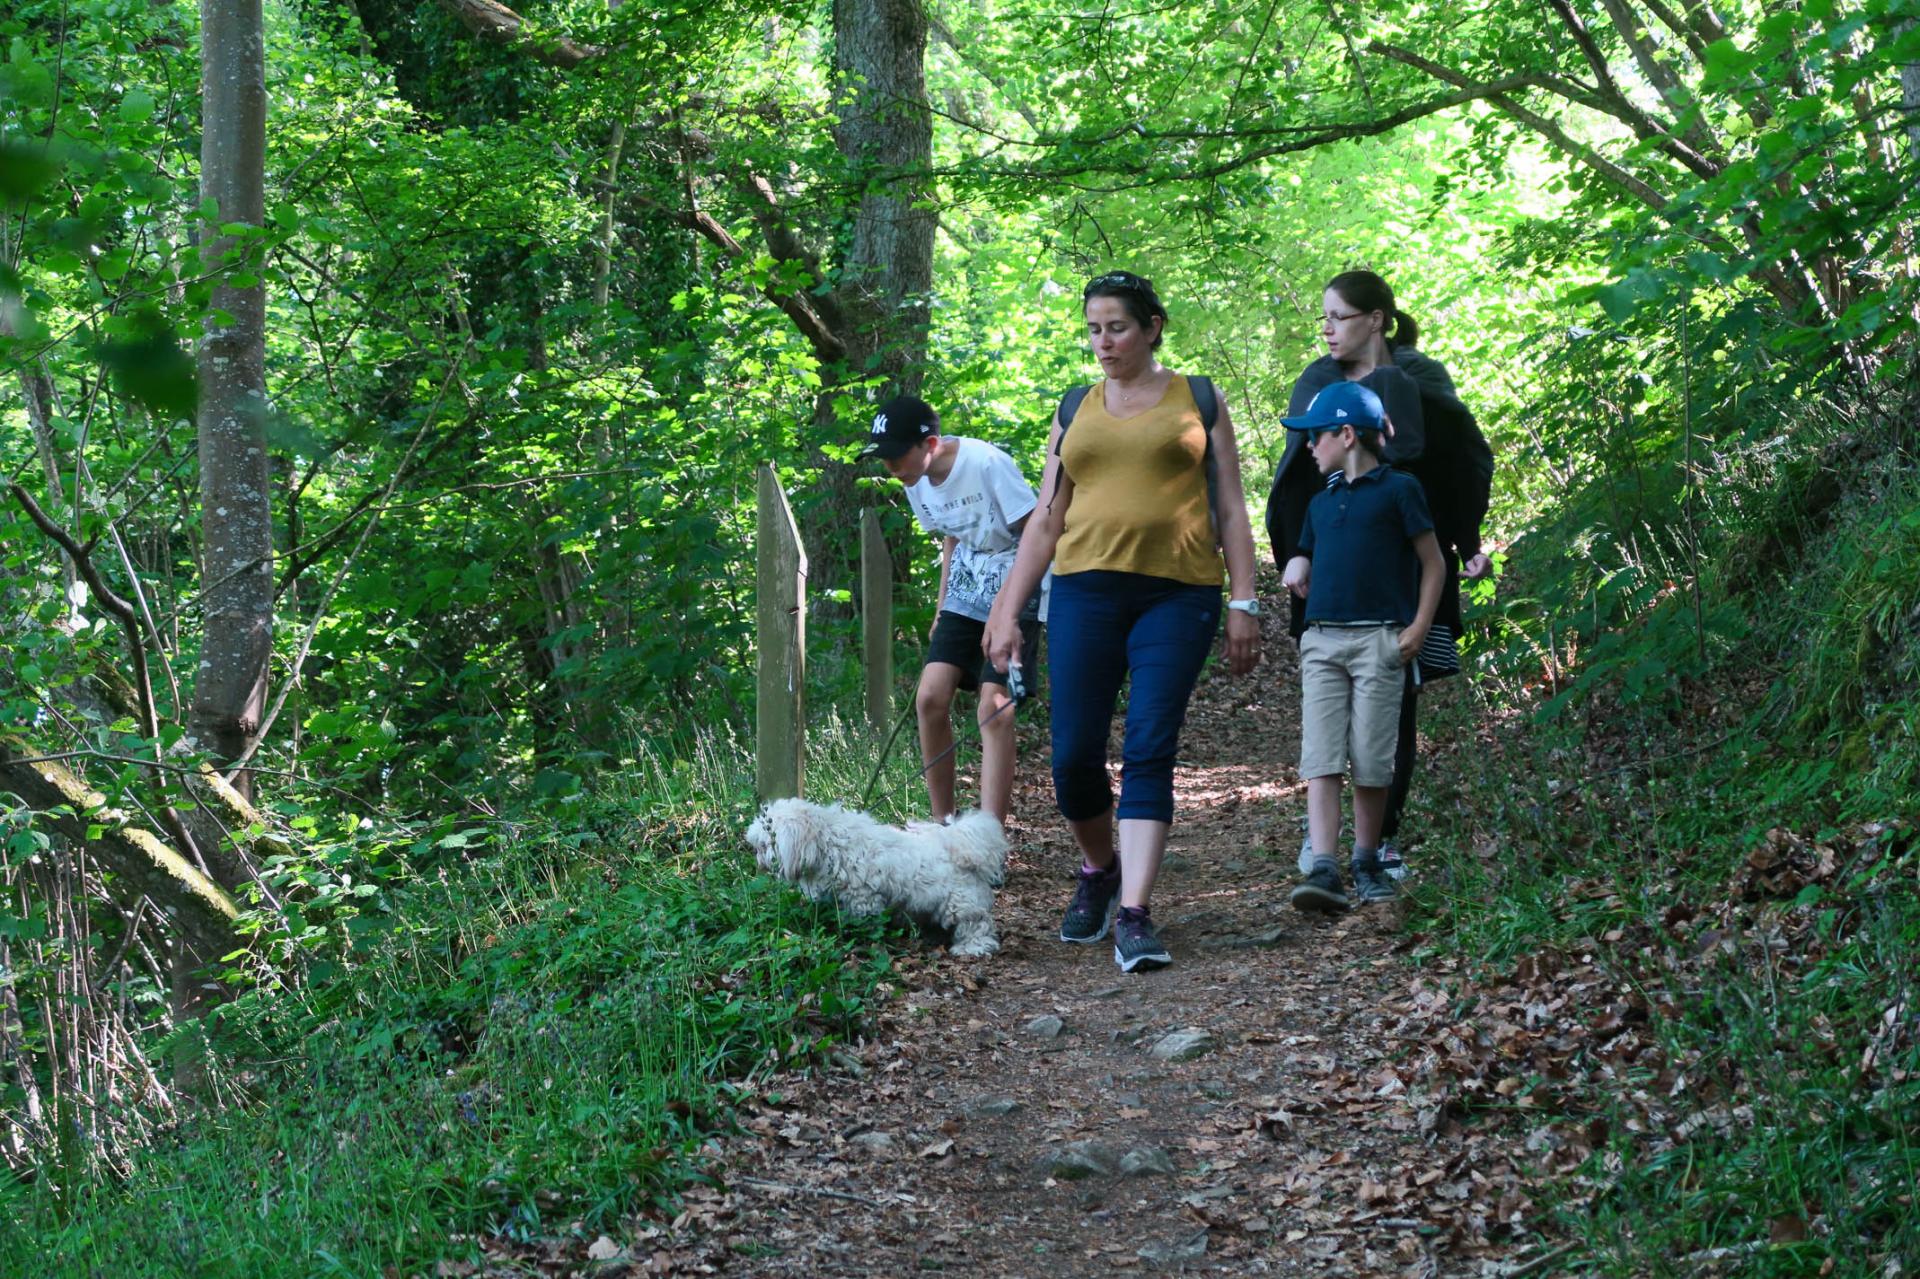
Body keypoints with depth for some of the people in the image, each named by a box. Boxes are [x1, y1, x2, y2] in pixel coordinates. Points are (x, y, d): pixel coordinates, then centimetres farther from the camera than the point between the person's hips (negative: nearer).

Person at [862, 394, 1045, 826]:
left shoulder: (988, 464, -23)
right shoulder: (917, 482, 1)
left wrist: (1011, 616, -21)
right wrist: (941, 609, 17)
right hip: (966, 594, 7)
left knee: (993, 710, -15)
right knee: (930, 698, -4)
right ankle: (943, 824, 10)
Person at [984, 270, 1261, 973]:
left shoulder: (1198, 400, 11)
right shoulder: (1075, 410, 16)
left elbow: (1230, 509, 9)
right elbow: (1046, 520, 16)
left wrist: (1243, 602, 1)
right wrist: (1007, 610, 10)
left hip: (1177, 596, -2)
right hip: (1085, 591, 2)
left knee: (1149, 751, -11)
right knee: (1074, 755, -3)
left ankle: (1134, 915, -13)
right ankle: (1098, 870, 24)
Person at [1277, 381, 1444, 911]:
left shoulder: (1398, 489, 2)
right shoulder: (1321, 501, 20)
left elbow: (1433, 563, 3)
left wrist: (1419, 627, -6)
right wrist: (1297, 569, 8)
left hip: (1380, 641, -5)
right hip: (1322, 639, 5)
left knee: (1371, 763, -1)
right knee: (1321, 757, -8)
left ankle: (1367, 863, 15)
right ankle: (1324, 869, -15)